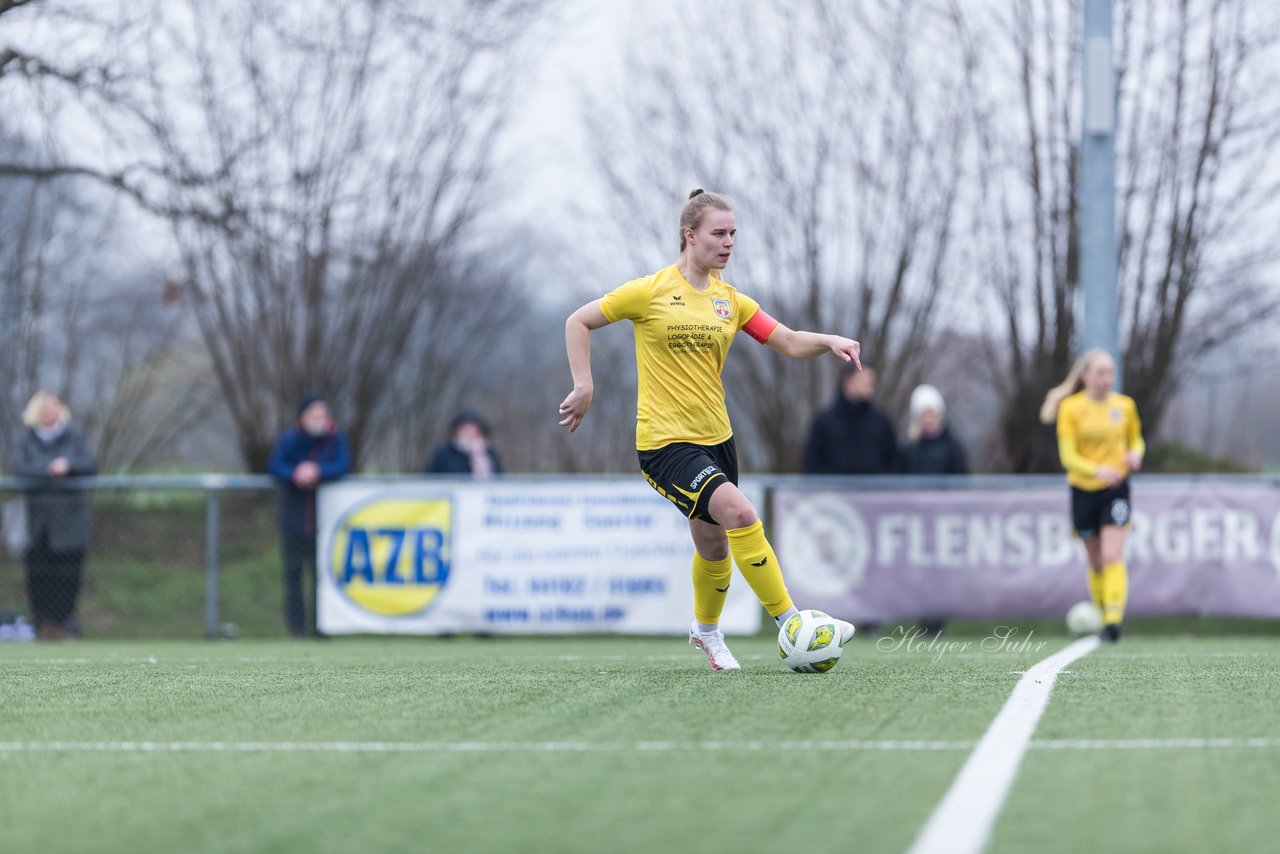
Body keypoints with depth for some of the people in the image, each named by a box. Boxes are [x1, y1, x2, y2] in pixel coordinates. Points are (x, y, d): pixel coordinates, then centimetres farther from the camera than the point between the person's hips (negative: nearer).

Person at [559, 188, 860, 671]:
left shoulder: (729, 300, 7)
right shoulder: (651, 291, -7)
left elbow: (790, 343, 5)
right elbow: (578, 323, -1)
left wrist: (829, 341, -15)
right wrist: (584, 387, -9)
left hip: (716, 437, 6)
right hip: (664, 441, -6)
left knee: (715, 545, 14)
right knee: (739, 513, -24)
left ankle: (707, 629, 43)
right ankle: (789, 621, -17)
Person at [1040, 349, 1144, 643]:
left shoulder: (1124, 405, 3)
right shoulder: (1071, 408, -5)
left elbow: (1136, 439, 18)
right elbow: (1067, 456, -9)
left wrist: (1135, 454, -6)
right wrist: (1097, 470, -26)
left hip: (1116, 488, 0)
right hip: (1083, 489, 0)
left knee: (1112, 556, -15)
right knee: (1096, 561, 9)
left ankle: (1114, 619, -21)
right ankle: (1102, 615, 26)